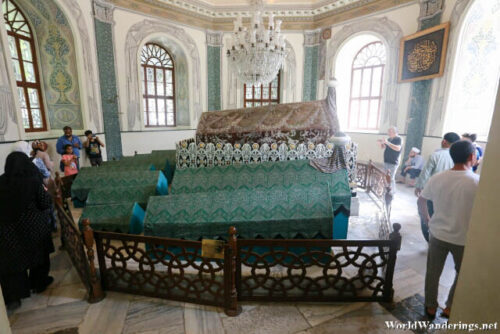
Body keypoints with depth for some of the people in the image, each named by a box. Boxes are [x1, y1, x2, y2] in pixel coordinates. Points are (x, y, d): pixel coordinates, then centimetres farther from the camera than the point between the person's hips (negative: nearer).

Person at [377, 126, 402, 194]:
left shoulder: (398, 139, -9)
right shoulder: (389, 139, 13)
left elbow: (398, 148, -26)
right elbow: (383, 147, 22)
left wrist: (387, 143, -30)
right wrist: (380, 143, 0)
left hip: (393, 163, -8)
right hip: (386, 162, 8)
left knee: (391, 178, -9)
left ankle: (392, 192, -1)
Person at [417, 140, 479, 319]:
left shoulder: (437, 178, -8)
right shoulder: (478, 182, -18)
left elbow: (421, 201, 2)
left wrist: (427, 219, 16)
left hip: (438, 234, 2)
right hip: (463, 239, -2)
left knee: (433, 272, 18)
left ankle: (431, 307, 33)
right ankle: (449, 308, 33)